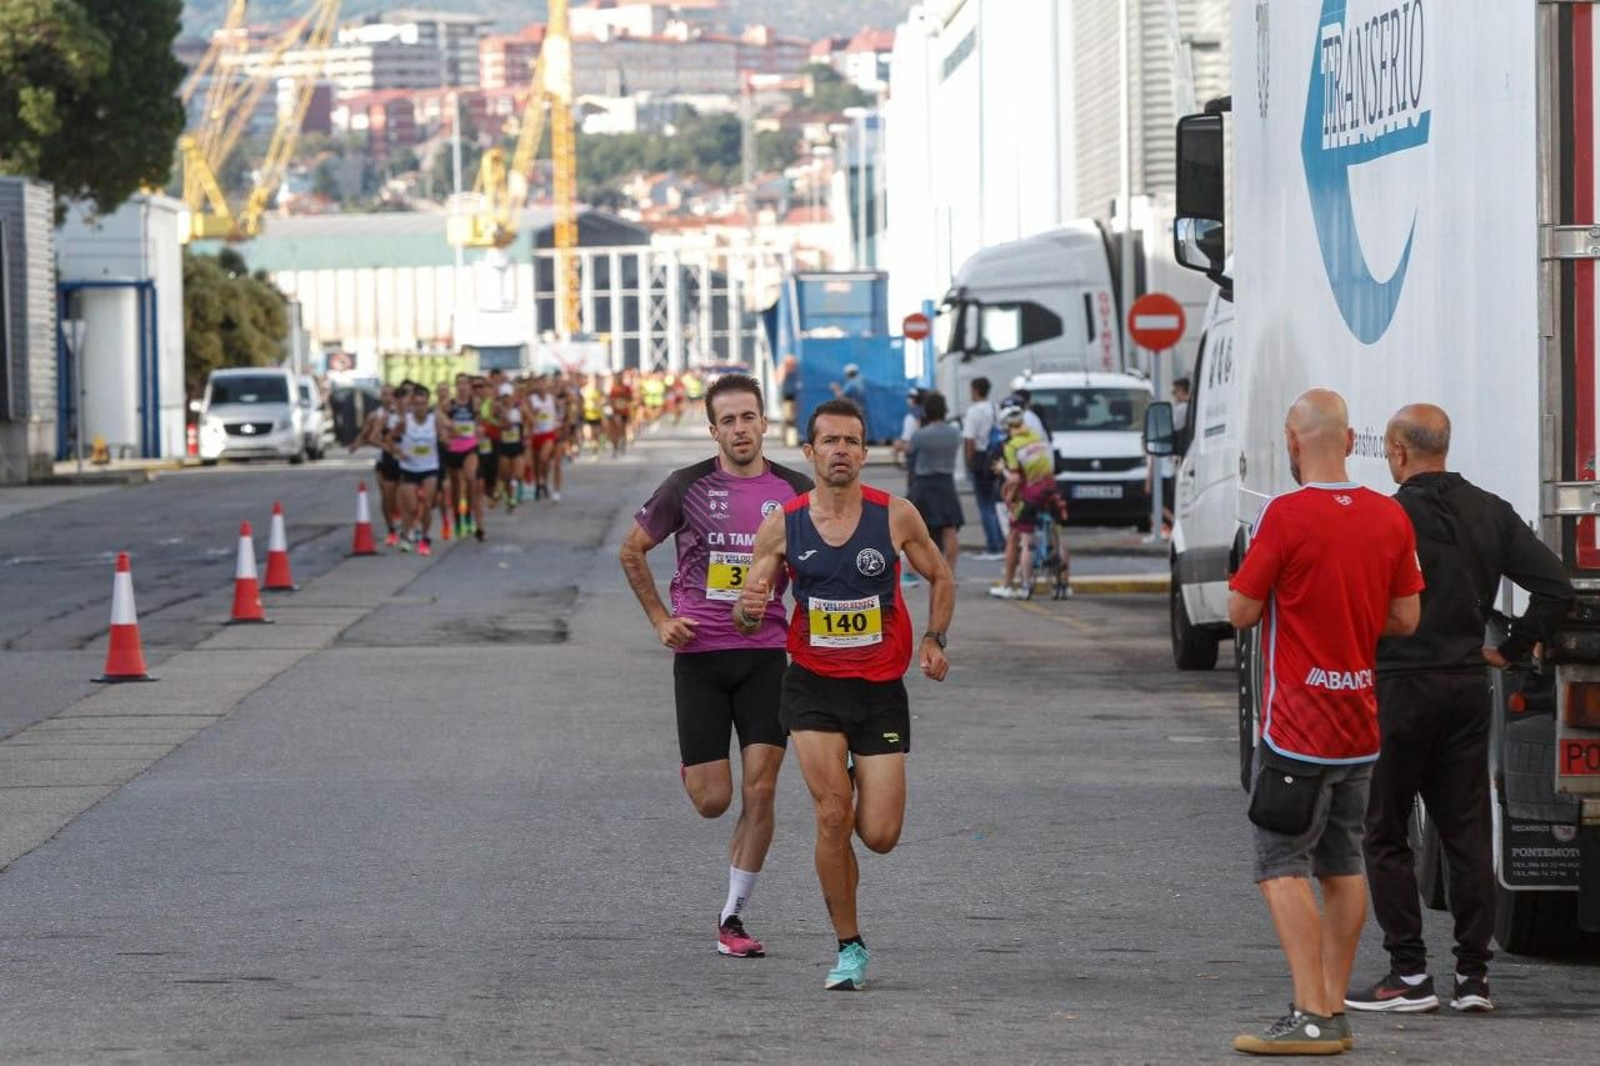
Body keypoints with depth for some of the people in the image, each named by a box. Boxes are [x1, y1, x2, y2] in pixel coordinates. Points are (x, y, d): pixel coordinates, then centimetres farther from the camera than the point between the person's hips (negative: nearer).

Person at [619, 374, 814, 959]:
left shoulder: (795, 491, 2)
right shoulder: (687, 487, -3)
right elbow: (632, 550, 10)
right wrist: (660, 619, 2)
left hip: (766, 654, 1)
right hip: (699, 653, -1)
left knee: (759, 791, -8)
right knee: (712, 801, -3)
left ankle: (733, 917, 3)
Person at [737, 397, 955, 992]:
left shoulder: (896, 517, -6)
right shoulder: (782, 526, -4)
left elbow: (940, 578, 11)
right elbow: (746, 618, 2)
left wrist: (933, 638, -5)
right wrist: (749, 610, -22)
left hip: (881, 688, 0)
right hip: (813, 686, 0)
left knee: (880, 836, -4)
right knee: (833, 818, -15)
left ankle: (863, 789, 35)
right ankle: (849, 948, 1)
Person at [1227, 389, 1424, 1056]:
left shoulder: (1285, 515, -16)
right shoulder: (1390, 517, 2)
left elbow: (1240, 612, -12)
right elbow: (1405, 618, 7)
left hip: (1297, 725, -7)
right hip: (1360, 723, 7)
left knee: (1282, 867, -5)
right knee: (1343, 865, 14)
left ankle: (1311, 1017, -14)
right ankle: (1335, 1010, 17)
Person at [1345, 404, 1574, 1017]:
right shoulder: (1490, 514, 6)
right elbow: (1556, 588, 2)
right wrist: (1512, 649, 10)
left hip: (1399, 689, -5)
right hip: (1468, 689, 6)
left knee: (1384, 834, 4)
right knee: (1468, 833, 10)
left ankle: (1409, 975, 1)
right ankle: (1473, 973, 9)